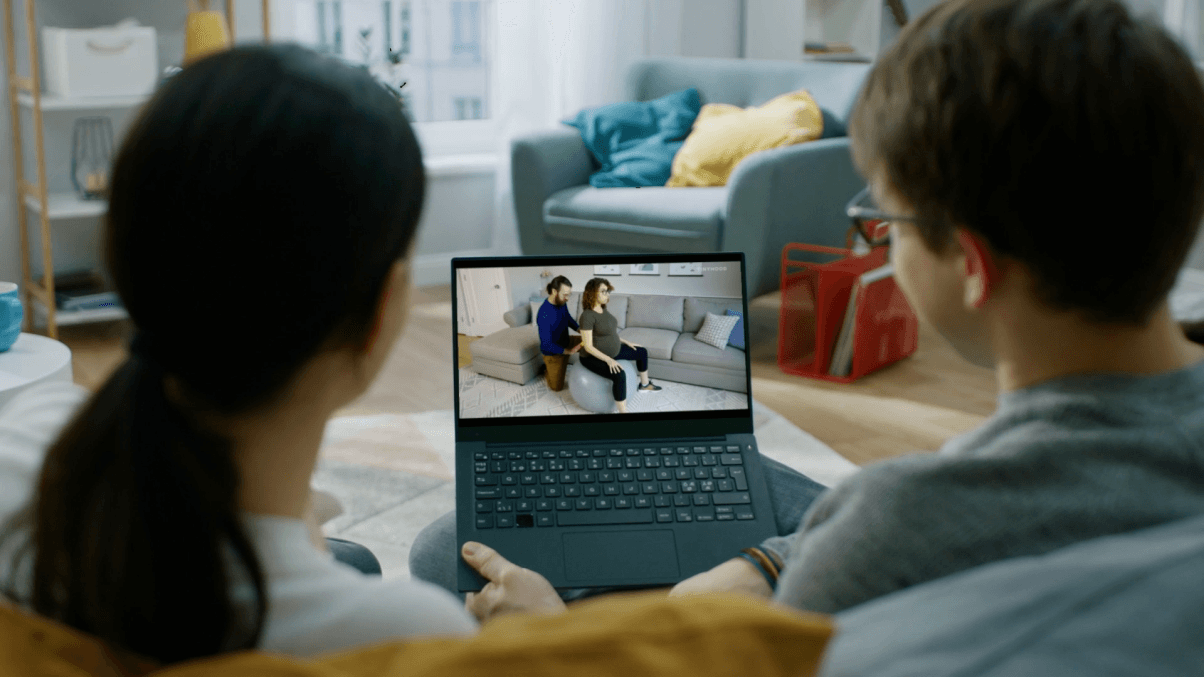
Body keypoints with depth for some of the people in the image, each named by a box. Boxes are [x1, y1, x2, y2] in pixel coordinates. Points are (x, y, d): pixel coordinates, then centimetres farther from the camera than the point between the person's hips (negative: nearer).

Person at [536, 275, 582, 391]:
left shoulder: (562, 303, -14)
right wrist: (568, 351, -34)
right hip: (553, 352, -6)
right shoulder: (544, 314, -37)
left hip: (566, 342, 7)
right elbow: (546, 344, -32)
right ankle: (547, 367, 35)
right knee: (557, 388, 7)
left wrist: (578, 328, -8)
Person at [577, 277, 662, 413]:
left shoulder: (602, 309, 2)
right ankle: (623, 411, -27)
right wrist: (608, 360, -31)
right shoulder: (587, 315, -27)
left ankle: (644, 384, 39)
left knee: (642, 352, 19)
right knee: (619, 375, -35)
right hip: (595, 357, -10)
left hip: (612, 351, 10)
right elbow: (588, 346, -27)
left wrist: (626, 342, 14)